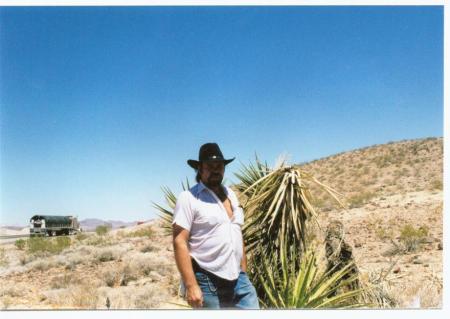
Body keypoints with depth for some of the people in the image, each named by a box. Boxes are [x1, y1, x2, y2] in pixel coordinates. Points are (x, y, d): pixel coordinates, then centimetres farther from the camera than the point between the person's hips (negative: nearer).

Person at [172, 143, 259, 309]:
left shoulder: (231, 194, 13)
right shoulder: (189, 198, -9)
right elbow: (180, 242, -15)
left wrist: (244, 273, 17)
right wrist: (191, 285, -21)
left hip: (238, 280, 6)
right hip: (207, 283, -6)